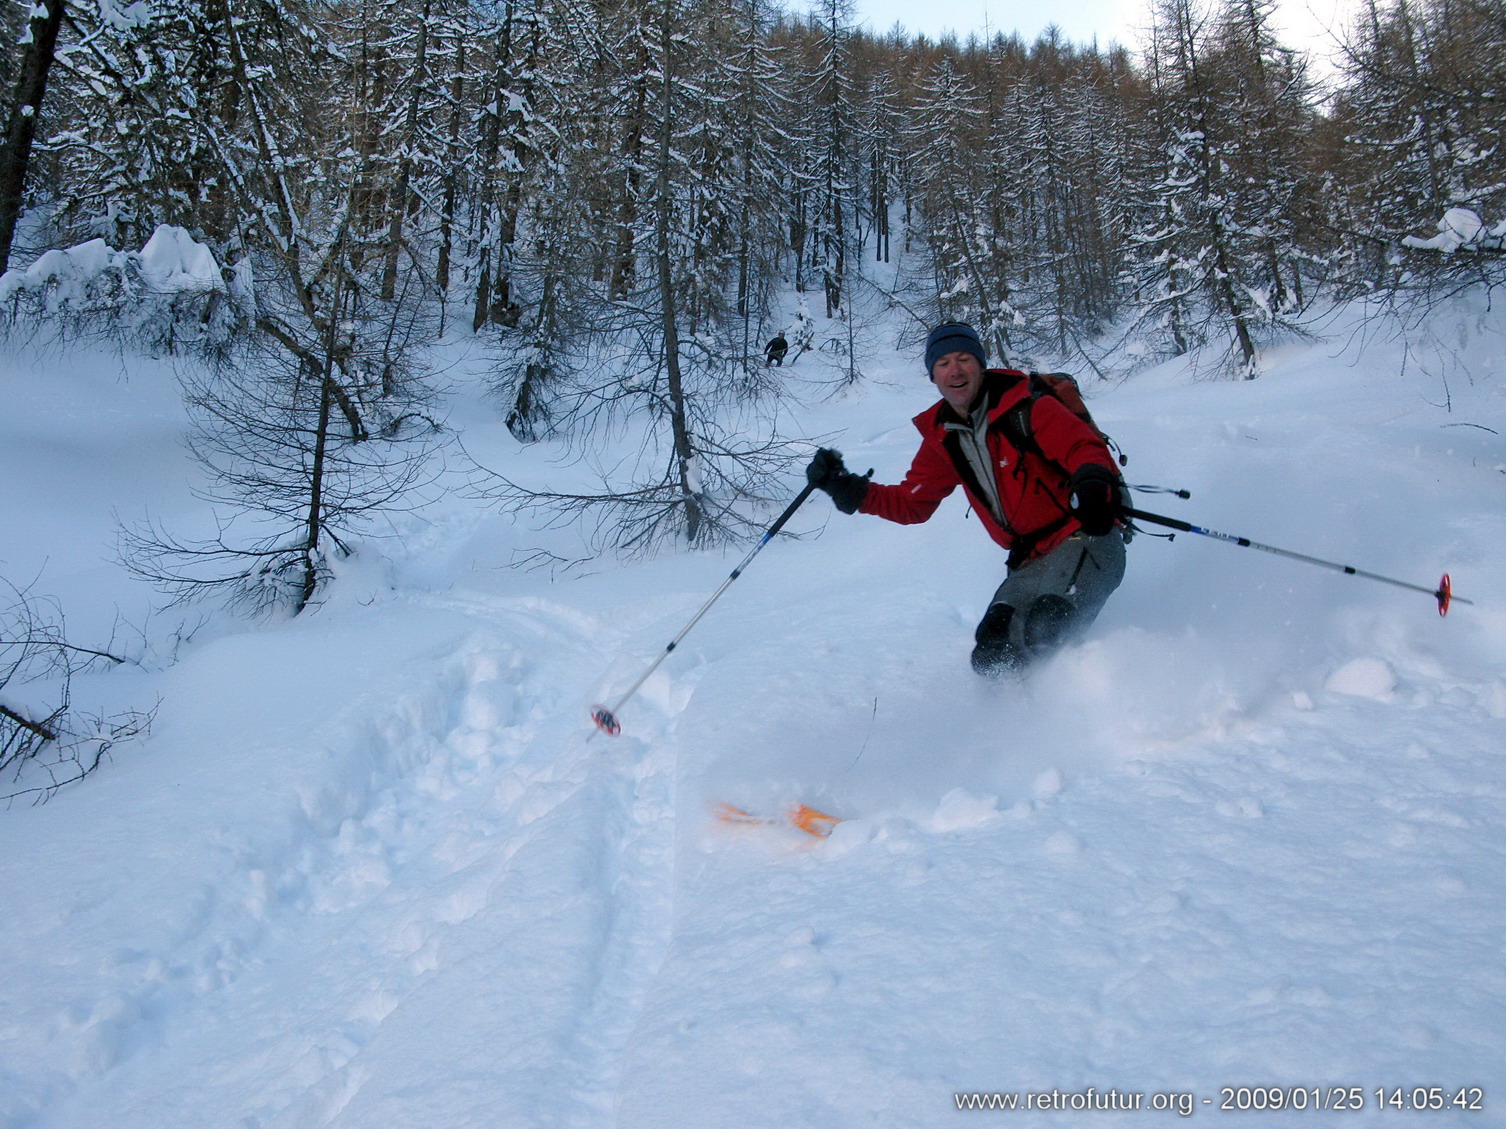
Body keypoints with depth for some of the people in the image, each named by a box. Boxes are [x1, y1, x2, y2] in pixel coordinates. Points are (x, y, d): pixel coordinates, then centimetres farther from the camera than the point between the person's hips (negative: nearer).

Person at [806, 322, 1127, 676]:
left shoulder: (1027, 408, -9)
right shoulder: (942, 438, 9)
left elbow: (1086, 447, -17)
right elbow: (911, 503, 16)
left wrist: (1093, 482, -41)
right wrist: (847, 488, 3)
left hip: (1085, 540, -6)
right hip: (1030, 562, 6)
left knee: (1047, 628, -31)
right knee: (991, 656, -9)